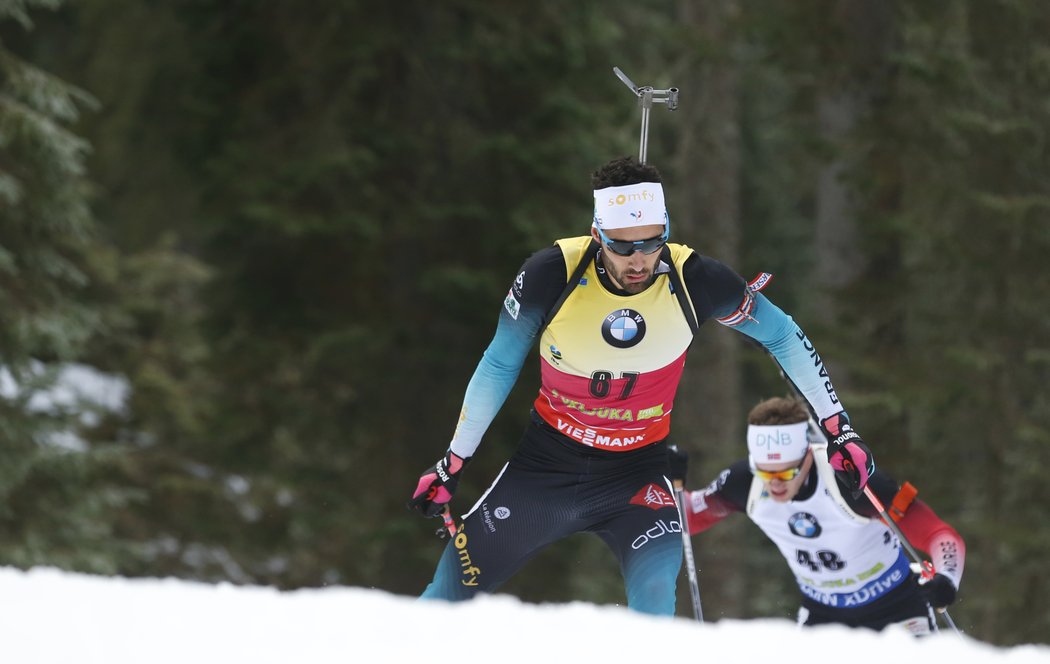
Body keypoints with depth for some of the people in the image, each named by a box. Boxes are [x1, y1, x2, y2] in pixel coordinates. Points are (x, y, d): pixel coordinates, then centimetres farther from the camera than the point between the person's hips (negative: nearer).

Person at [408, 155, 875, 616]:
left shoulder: (693, 281, -18)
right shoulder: (553, 274, -20)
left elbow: (782, 336, -1)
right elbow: (499, 365, -4)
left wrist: (837, 427, -1)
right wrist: (453, 462, 0)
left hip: (640, 473, 0)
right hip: (547, 463, 1)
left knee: (656, 594, -25)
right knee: (453, 585, 4)